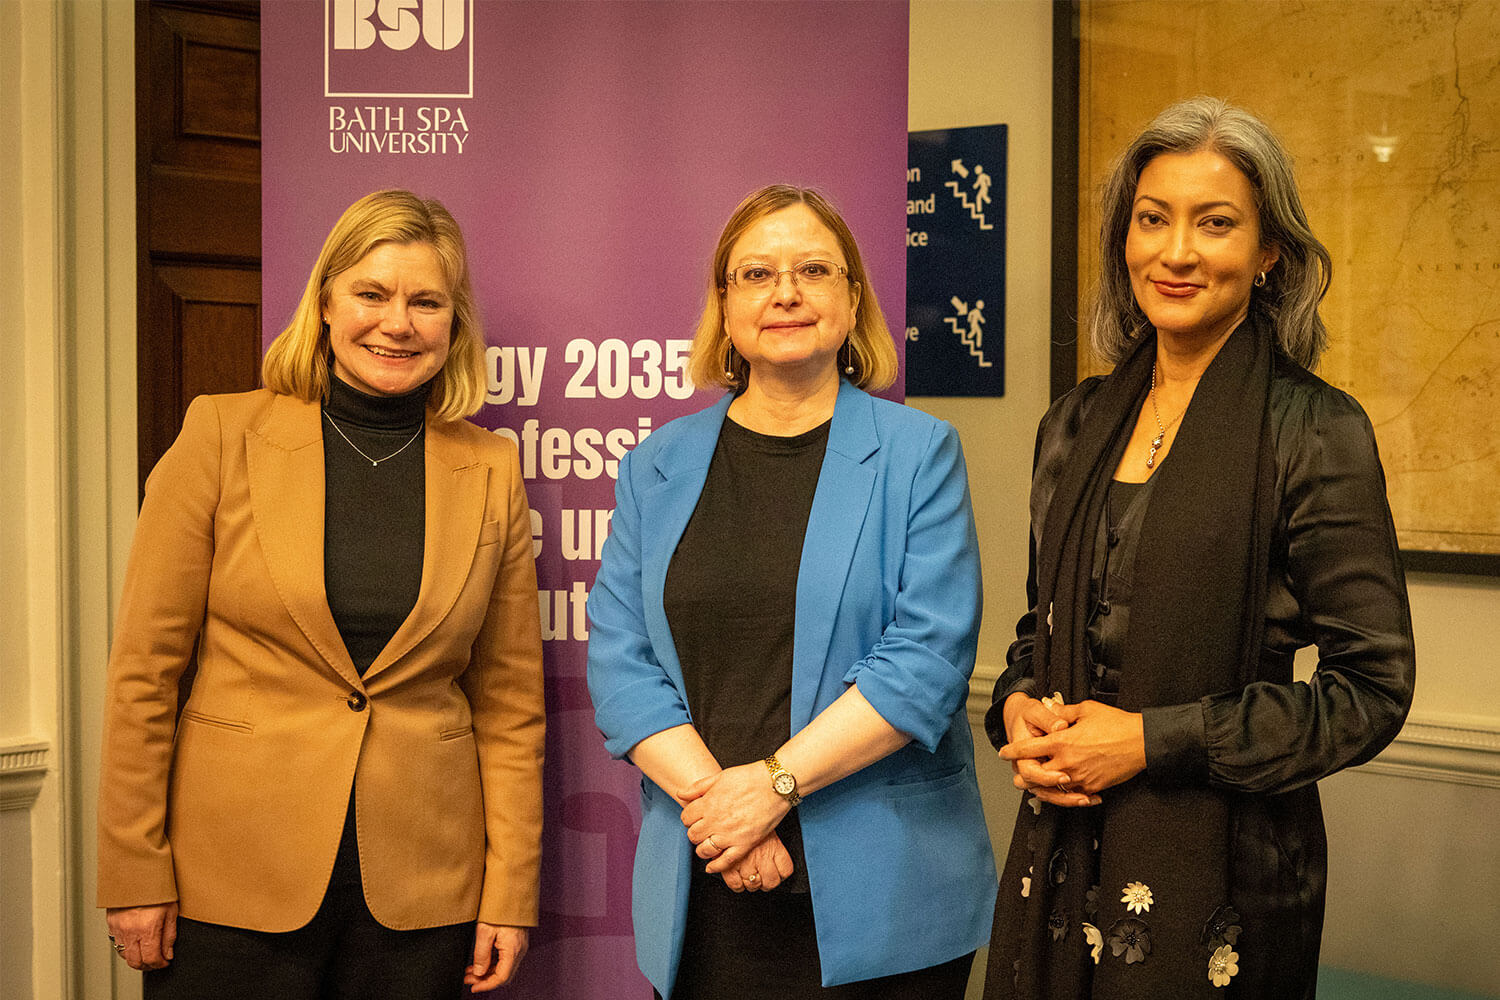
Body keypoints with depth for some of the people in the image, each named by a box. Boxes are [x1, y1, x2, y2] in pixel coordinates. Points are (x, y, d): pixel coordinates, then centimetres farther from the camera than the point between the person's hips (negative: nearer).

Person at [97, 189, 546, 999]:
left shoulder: (491, 471, 3)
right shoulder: (223, 436, -2)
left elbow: (510, 703, 5)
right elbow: (144, 670, -2)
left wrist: (510, 893, 2)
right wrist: (134, 871, -5)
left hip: (419, 892, 2)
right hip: (232, 879, -1)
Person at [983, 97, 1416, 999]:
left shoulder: (1319, 432, -10)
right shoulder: (1077, 425, 7)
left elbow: (1371, 689, -11)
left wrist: (1155, 740, -15)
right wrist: (1018, 706, -4)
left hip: (1220, 870, -5)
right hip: (1063, 855, 5)